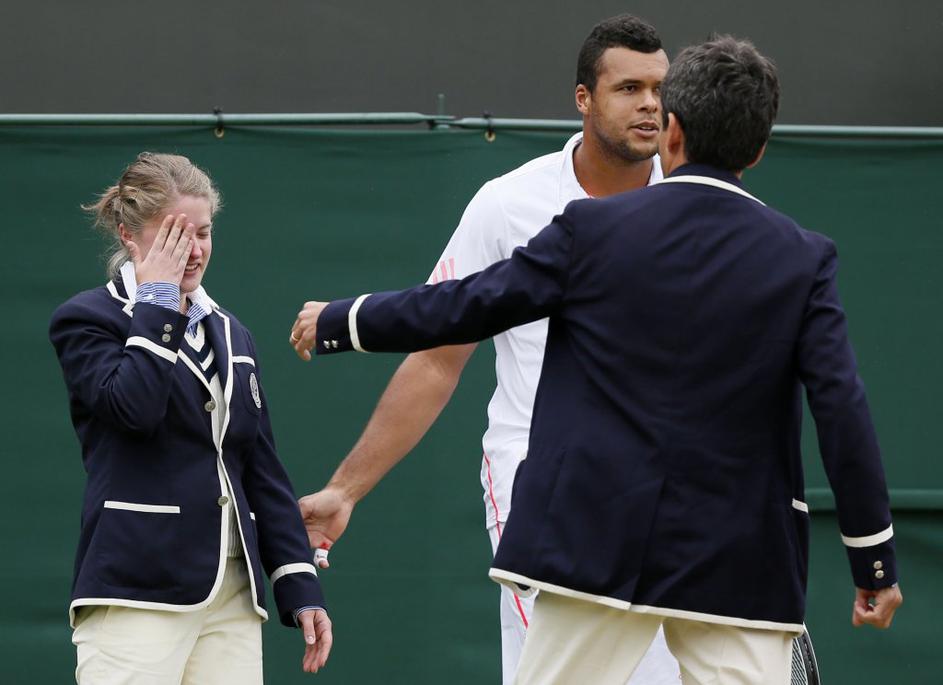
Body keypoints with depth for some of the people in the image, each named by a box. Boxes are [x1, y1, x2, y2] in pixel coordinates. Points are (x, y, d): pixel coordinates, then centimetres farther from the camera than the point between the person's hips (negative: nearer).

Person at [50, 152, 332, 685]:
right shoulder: (86, 320, 1)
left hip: (232, 597, 6)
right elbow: (133, 405, -20)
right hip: (137, 597, -6)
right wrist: (157, 302, -9)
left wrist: (300, 587, 12)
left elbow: (263, 471, 19)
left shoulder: (232, 335, 19)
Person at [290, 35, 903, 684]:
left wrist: (337, 322, 19)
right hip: (739, 565, 0)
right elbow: (843, 410, -6)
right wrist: (876, 561, 1)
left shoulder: (594, 230, -3)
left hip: (595, 548, 0)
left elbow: (461, 307, 3)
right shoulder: (803, 259, -2)